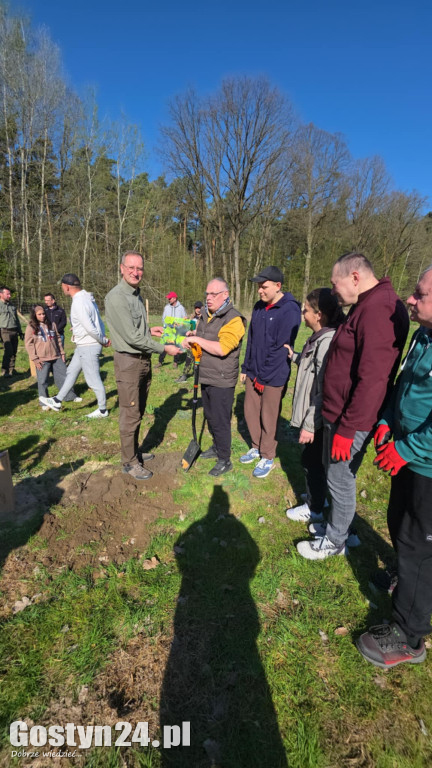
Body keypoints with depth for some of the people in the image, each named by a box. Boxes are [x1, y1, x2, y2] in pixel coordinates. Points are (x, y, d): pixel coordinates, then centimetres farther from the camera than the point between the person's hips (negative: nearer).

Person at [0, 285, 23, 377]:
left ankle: (11, 369, 17)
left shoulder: (12, 306, 18)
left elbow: (17, 319, 25)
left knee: (14, 352, 8)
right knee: (8, 351, -13)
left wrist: (20, 331, 23)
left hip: (14, 331, 7)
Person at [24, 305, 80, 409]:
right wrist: (34, 358, -10)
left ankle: (71, 396, 22)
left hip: (56, 357, 4)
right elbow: (28, 344, -4)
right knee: (42, 381, 2)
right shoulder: (31, 327, -3)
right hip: (42, 360, -3)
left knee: (63, 376, 9)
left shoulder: (51, 325, 9)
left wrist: (62, 352, 12)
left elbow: (58, 339, 15)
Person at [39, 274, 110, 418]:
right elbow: (98, 321, 9)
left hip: (88, 346, -10)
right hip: (84, 345, 10)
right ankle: (57, 402, 34)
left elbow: (90, 328, -26)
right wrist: (103, 339, 1)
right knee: (72, 371, 19)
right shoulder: (86, 298, 10)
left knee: (93, 379, 2)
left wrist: (103, 340, -11)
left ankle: (102, 410, 18)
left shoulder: (78, 303, -22)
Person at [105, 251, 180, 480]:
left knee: (138, 412, 18)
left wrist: (150, 330, 6)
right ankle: (129, 462, 16)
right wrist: (164, 348, -15)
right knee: (130, 415, 1)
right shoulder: (116, 297, -17)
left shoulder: (136, 294, 12)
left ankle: (134, 451, 34)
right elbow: (132, 337, -21)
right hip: (128, 361, -9)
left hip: (144, 360, 9)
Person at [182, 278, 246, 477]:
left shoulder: (233, 319, -17)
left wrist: (196, 339, -21)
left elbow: (222, 348, -29)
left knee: (220, 421, 0)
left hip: (222, 381, -9)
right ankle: (216, 447, 41)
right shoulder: (205, 315, 10)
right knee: (210, 416, 21)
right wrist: (192, 335, 3)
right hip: (206, 378, 9)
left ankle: (224, 460, 16)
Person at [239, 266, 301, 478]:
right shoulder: (259, 307, 9)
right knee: (250, 412, 16)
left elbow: (281, 347, -19)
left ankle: (267, 458, 25)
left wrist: (263, 376, -17)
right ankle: (256, 447, 37)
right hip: (254, 373, 7)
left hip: (274, 376, -7)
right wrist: (246, 368, 13)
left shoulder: (289, 310, -16)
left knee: (269, 418, 6)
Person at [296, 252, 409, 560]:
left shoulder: (379, 310, -22)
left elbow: (372, 380, -27)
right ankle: (338, 521, 43)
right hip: (338, 413, 10)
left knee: (340, 480, 7)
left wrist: (347, 429, -22)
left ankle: (335, 541, 28)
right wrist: (338, 421, 16)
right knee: (333, 472, 23)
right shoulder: (367, 305, 11)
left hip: (351, 420, -10)